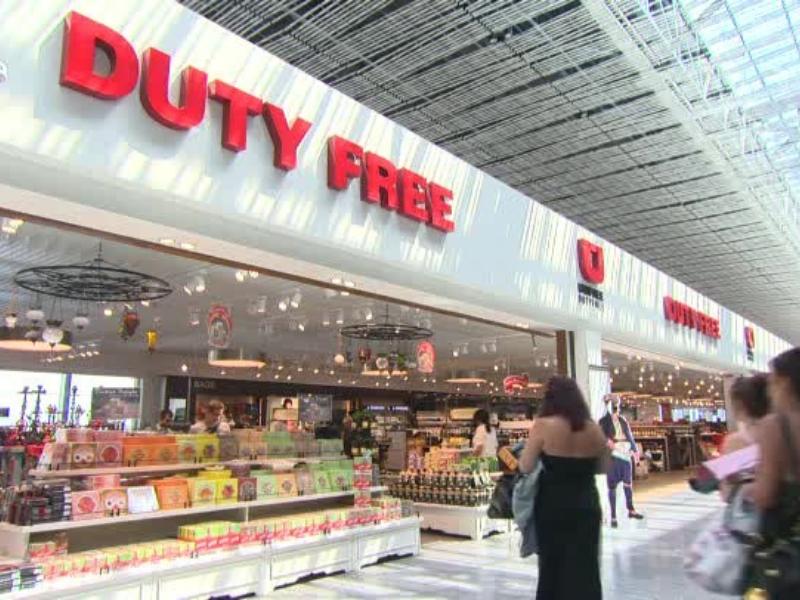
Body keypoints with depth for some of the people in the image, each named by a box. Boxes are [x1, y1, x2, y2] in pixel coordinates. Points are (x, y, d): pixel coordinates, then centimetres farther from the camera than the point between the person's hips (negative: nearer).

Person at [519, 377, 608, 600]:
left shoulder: (544, 426, -14)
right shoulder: (594, 429, -1)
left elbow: (525, 467, -10)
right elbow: (603, 468, 12)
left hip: (552, 506, -3)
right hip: (586, 506, 3)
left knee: (552, 568, 13)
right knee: (585, 570, 11)